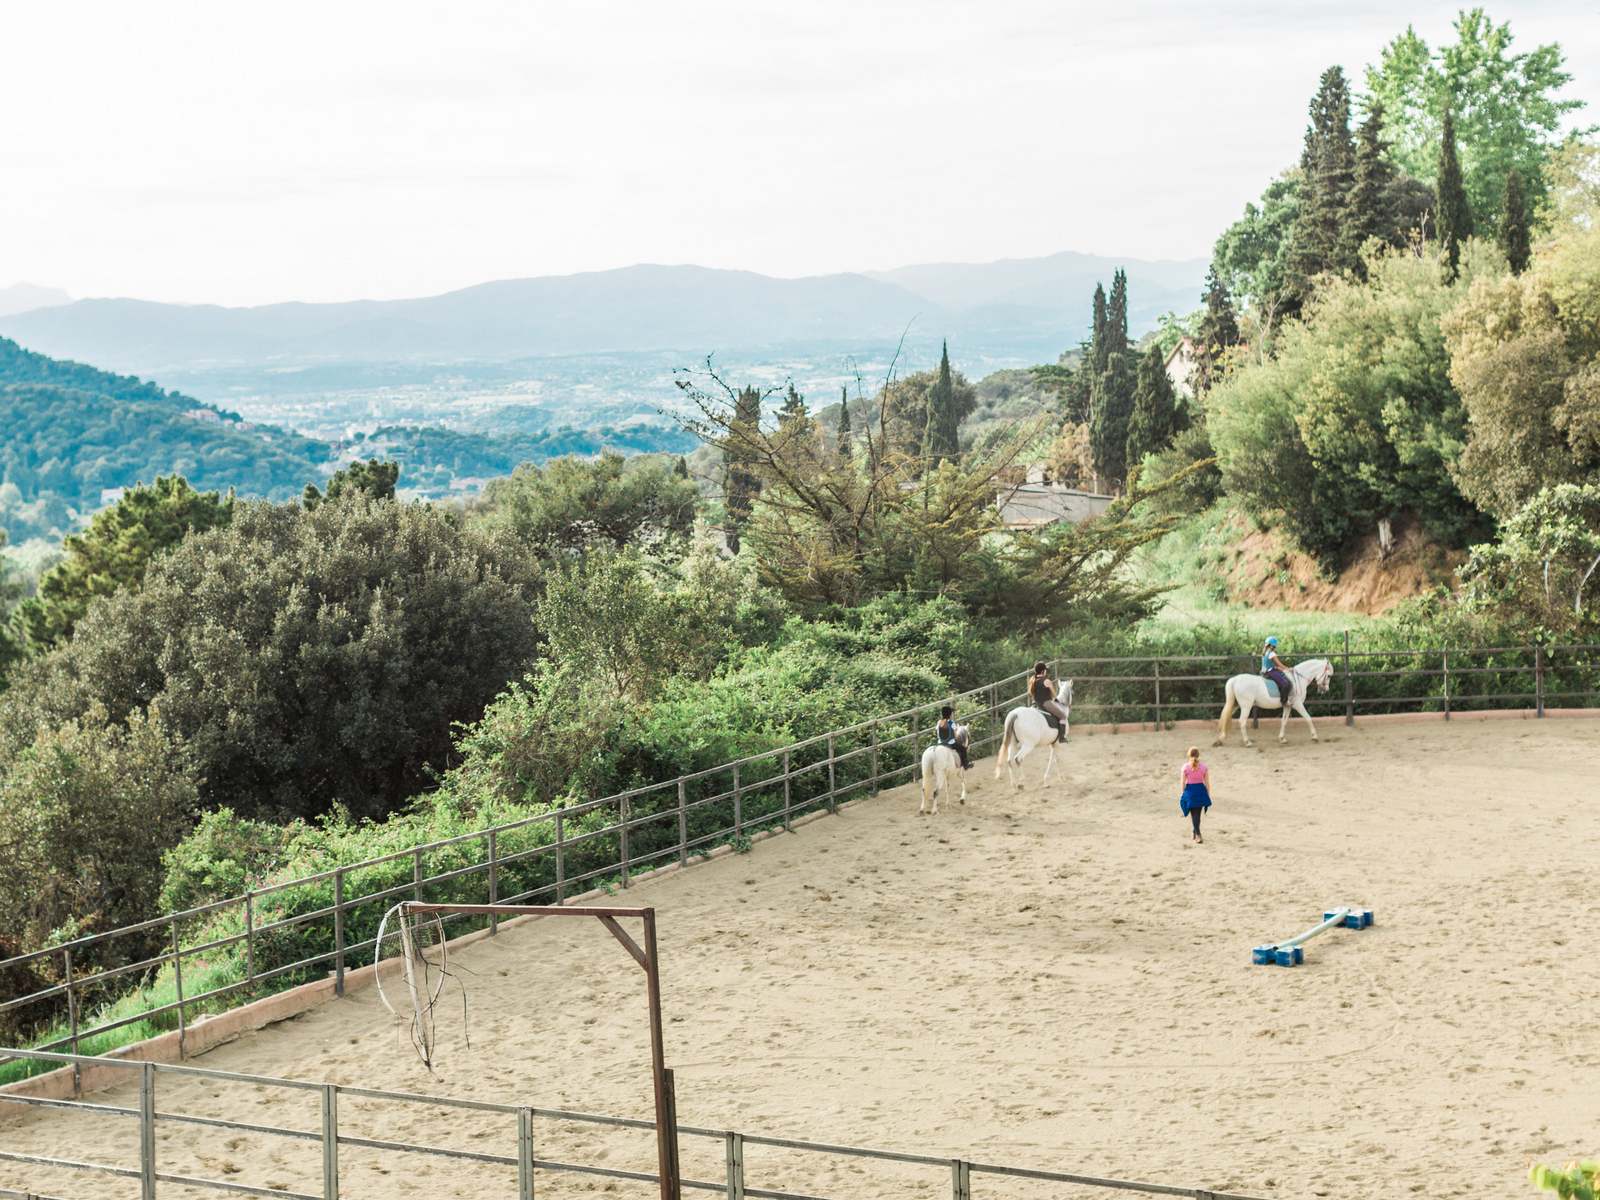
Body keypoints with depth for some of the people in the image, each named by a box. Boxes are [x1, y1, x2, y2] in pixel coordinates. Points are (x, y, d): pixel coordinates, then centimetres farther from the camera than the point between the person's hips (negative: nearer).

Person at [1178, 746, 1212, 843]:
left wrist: (1184, 794, 8)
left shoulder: (1185, 767, -7)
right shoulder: (1204, 767, -1)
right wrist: (1208, 795, 9)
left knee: (1194, 814, 2)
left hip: (1190, 790, -2)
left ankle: (1198, 835, -9)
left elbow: (1183, 782, -5)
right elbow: (1207, 782, 1)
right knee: (1197, 814, 16)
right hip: (1201, 790, 2)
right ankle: (1195, 834, 27)